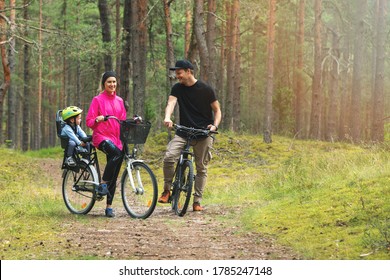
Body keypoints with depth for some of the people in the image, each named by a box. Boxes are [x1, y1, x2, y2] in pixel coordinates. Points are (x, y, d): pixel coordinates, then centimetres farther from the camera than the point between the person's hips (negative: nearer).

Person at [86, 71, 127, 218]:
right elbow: (89, 122, -4)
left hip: (116, 138, 6)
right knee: (117, 154, -37)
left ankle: (109, 207, 9)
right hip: (101, 136, -6)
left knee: (114, 176, 3)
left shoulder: (119, 101, 15)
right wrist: (99, 119, -24)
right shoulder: (98, 100, 0)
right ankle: (103, 184, -28)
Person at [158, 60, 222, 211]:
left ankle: (197, 201, 9)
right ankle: (167, 190, -4)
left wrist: (215, 125, -15)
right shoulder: (177, 88, 4)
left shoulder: (205, 89, -3)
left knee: (201, 168, 1)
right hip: (183, 132, 2)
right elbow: (171, 103, -13)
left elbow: (217, 110, 3)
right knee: (168, 157, -19)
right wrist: (167, 118, -34)